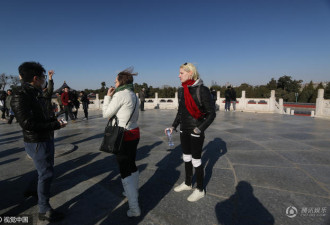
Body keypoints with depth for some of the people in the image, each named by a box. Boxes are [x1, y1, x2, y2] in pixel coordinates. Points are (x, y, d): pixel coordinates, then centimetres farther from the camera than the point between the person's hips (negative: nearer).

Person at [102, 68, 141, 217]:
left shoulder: (120, 94, -16)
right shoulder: (133, 95, 9)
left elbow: (106, 114, -9)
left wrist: (108, 96, 1)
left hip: (124, 136, -9)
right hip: (134, 133, 9)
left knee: (125, 170, 0)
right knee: (131, 164, 24)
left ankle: (134, 208, 7)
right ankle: (133, 192, 44)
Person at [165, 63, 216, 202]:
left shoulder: (202, 90, -16)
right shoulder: (181, 90, 5)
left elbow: (212, 113, -13)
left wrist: (201, 128, -22)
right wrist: (174, 126, 7)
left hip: (196, 131, -7)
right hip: (184, 130, 7)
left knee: (196, 160, 5)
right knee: (186, 158, 18)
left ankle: (200, 190, 26)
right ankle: (187, 183, 39)